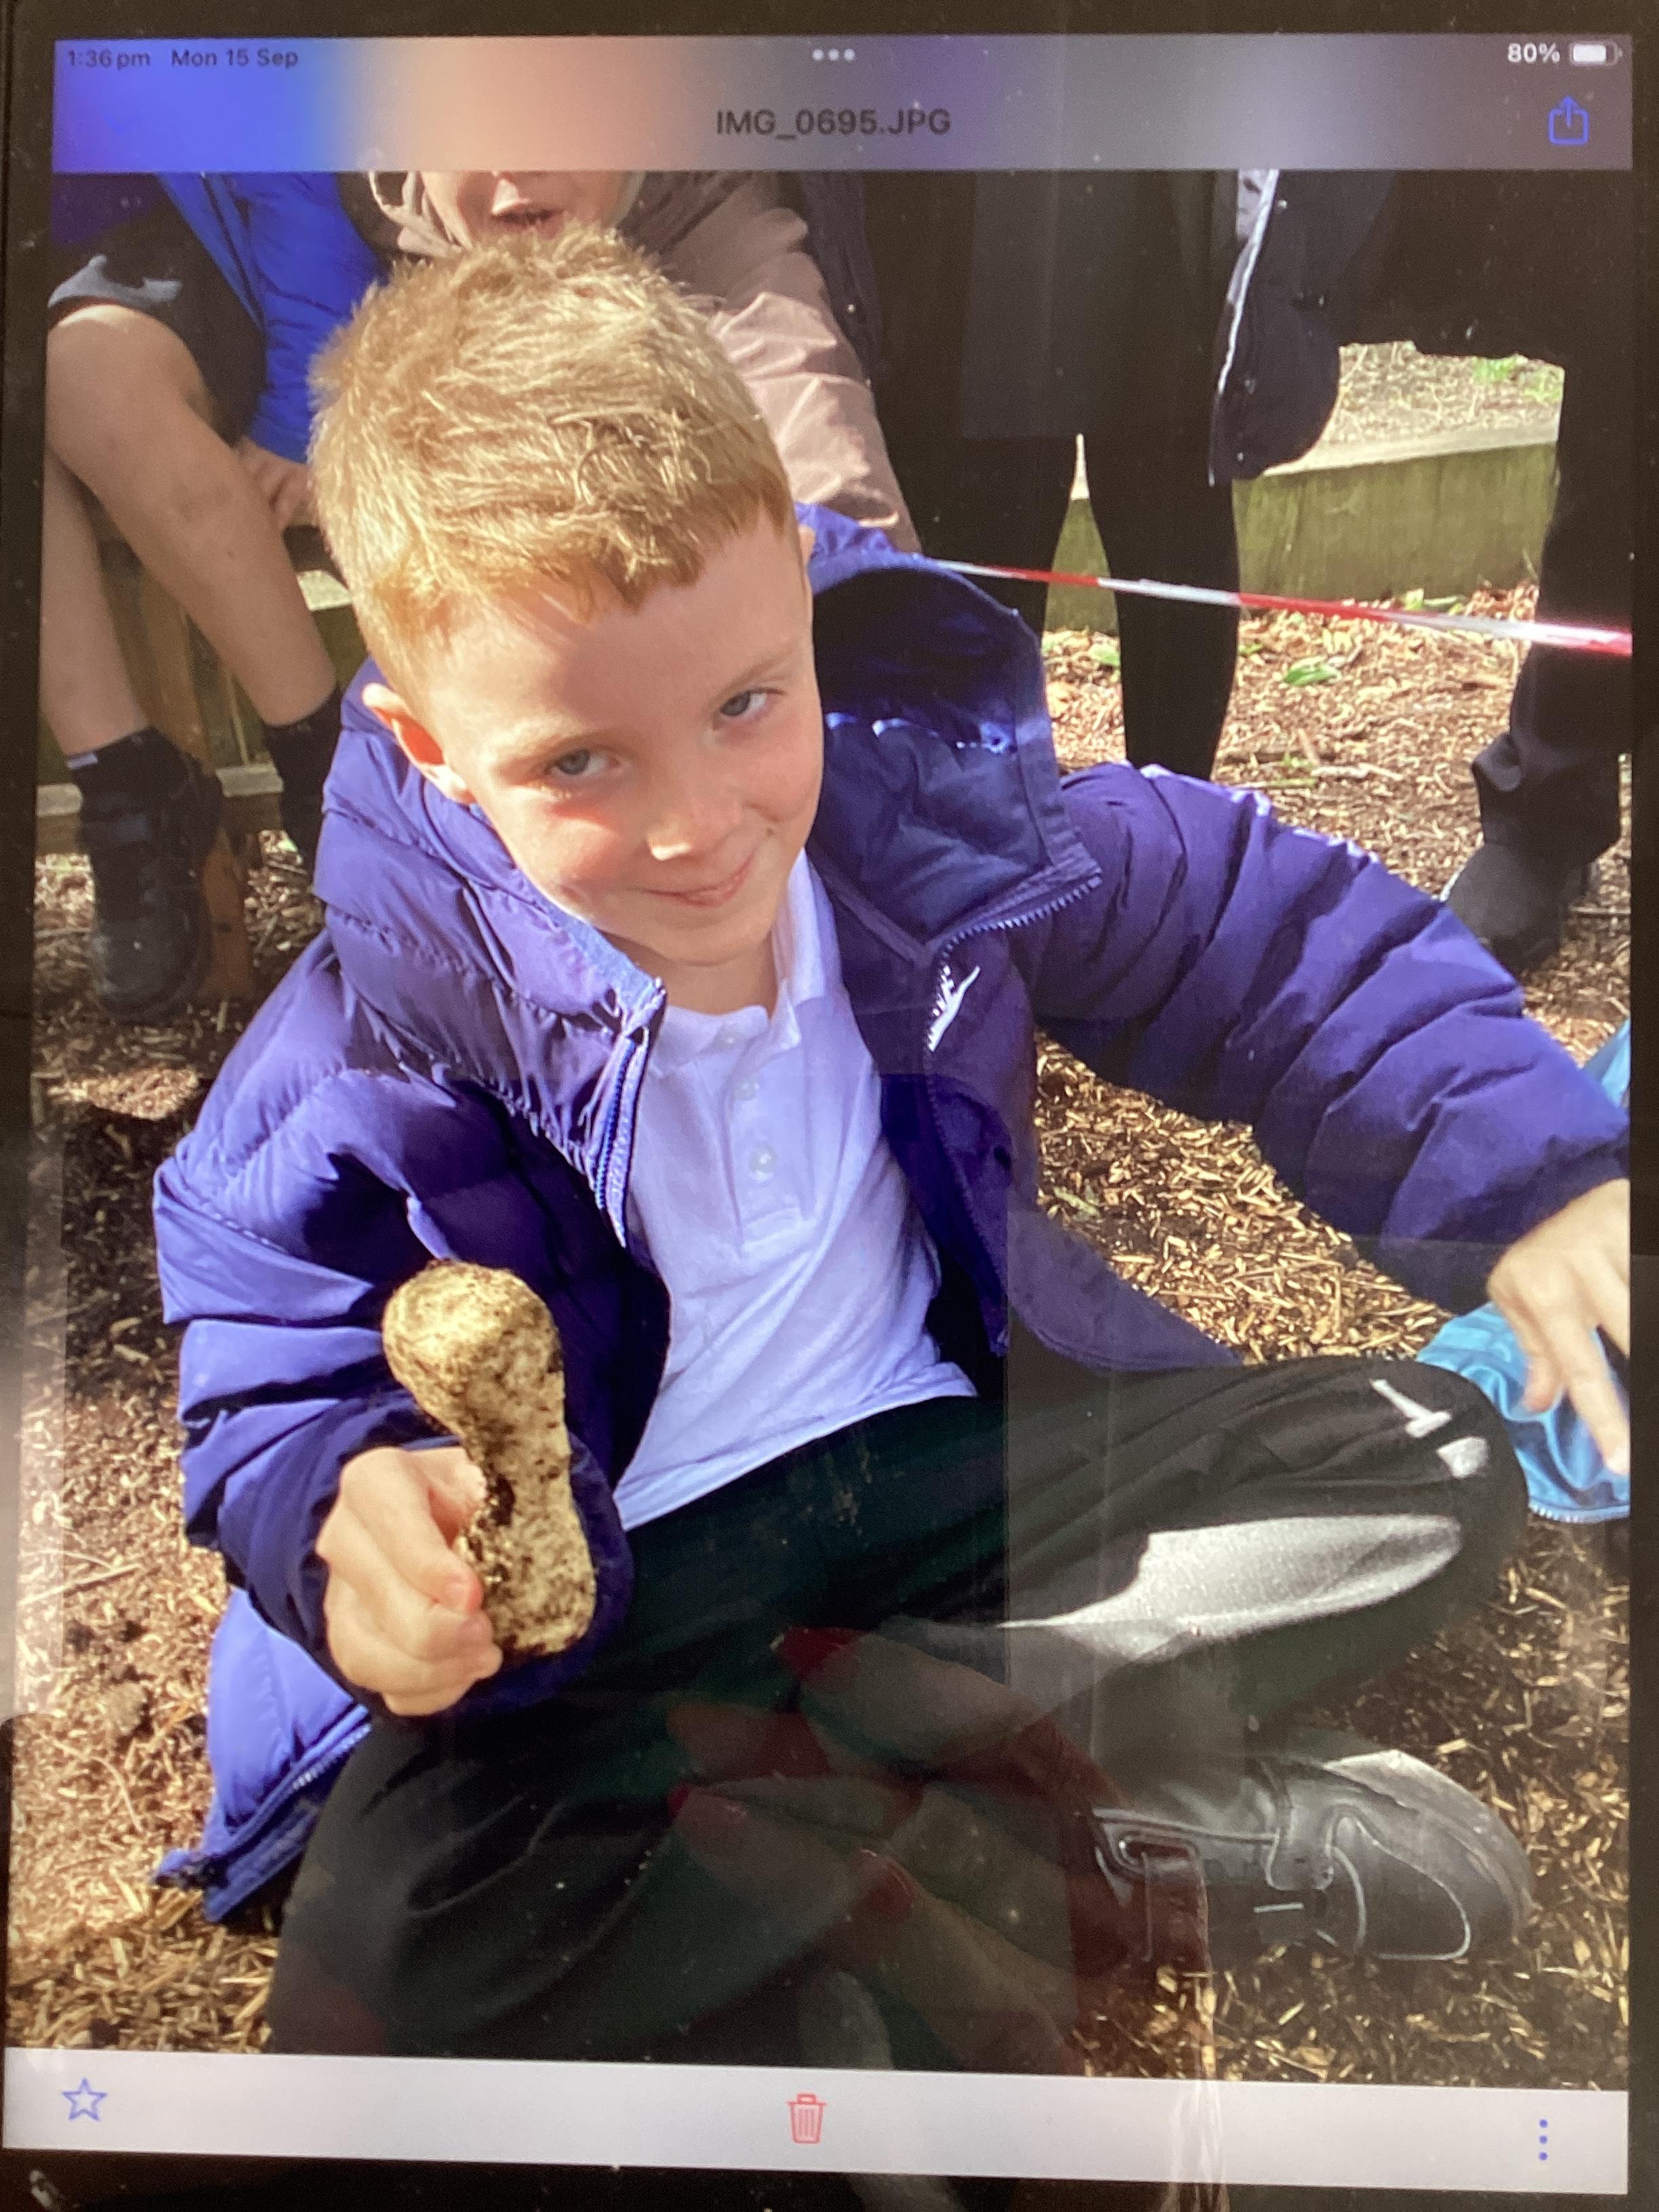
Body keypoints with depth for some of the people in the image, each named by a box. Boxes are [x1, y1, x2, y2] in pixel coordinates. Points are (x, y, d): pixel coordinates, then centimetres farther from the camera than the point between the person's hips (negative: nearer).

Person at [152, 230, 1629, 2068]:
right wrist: (348, 1506, -35)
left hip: (940, 1439, 4)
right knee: (379, 1983, -30)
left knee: (1434, 1463, -4)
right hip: (588, 1586, -3)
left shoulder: (930, 799, -11)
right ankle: (1114, 1845, -17)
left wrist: (1530, 1178, -9)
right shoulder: (370, 1057, -20)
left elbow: (1273, 948, 1)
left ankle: (837, 1724, -15)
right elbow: (281, 1386, -10)